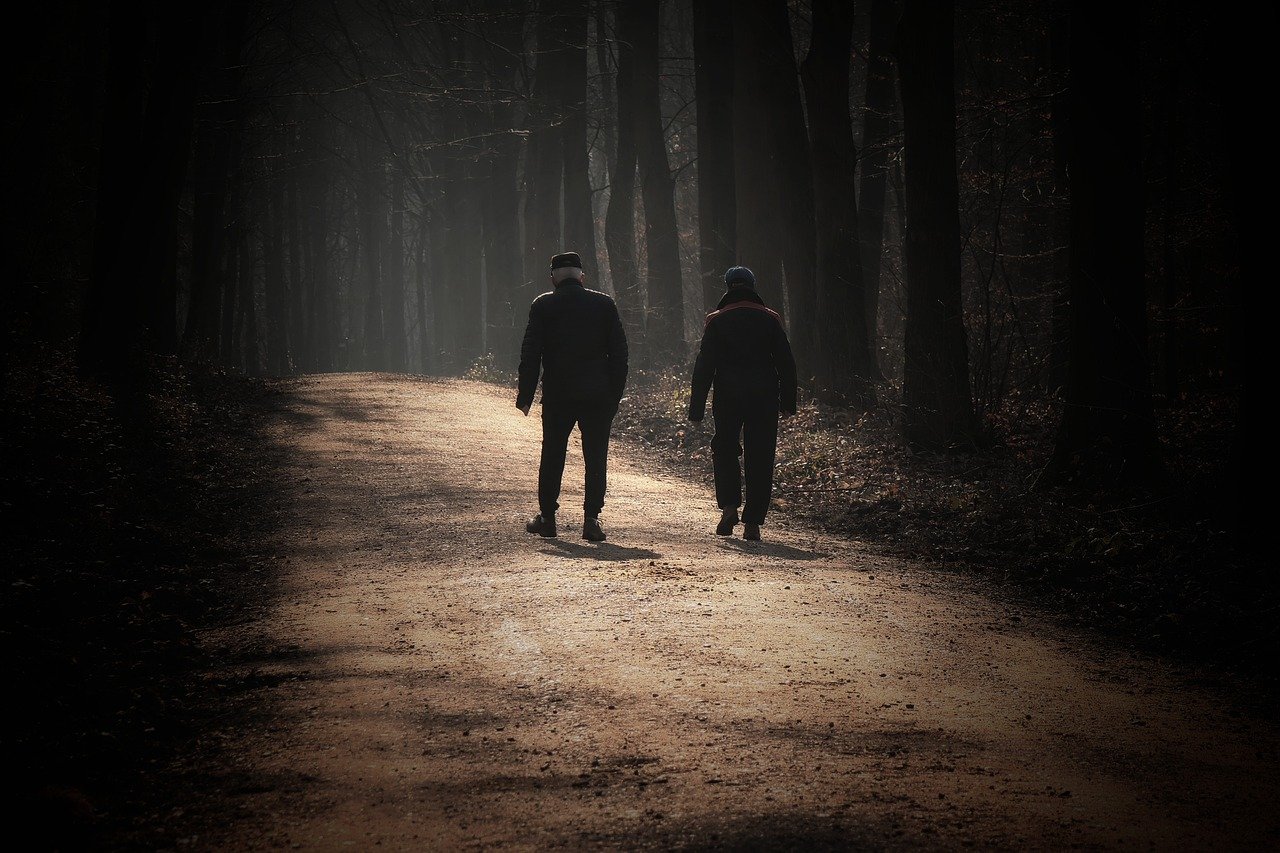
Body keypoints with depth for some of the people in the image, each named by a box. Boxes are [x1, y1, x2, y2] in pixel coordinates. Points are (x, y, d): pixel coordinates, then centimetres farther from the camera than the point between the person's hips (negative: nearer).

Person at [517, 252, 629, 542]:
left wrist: (525, 395, 2)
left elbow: (530, 354, -2)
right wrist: (616, 394, 7)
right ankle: (591, 518, -2)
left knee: (552, 456, 12)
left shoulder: (543, 306, -1)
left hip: (557, 395, 0)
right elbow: (619, 352, 2)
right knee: (596, 457, 3)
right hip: (598, 395, 0)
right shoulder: (604, 304, 2)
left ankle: (547, 517, 16)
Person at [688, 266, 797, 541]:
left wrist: (696, 408, -2)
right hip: (764, 400, 1)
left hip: (728, 397, -1)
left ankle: (729, 506, -3)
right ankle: (753, 522, 3)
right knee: (760, 458, 5)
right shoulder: (770, 319, 4)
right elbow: (786, 363, 4)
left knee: (725, 449, 16)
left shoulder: (717, 320, -1)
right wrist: (788, 402, 10)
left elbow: (704, 366, -4)